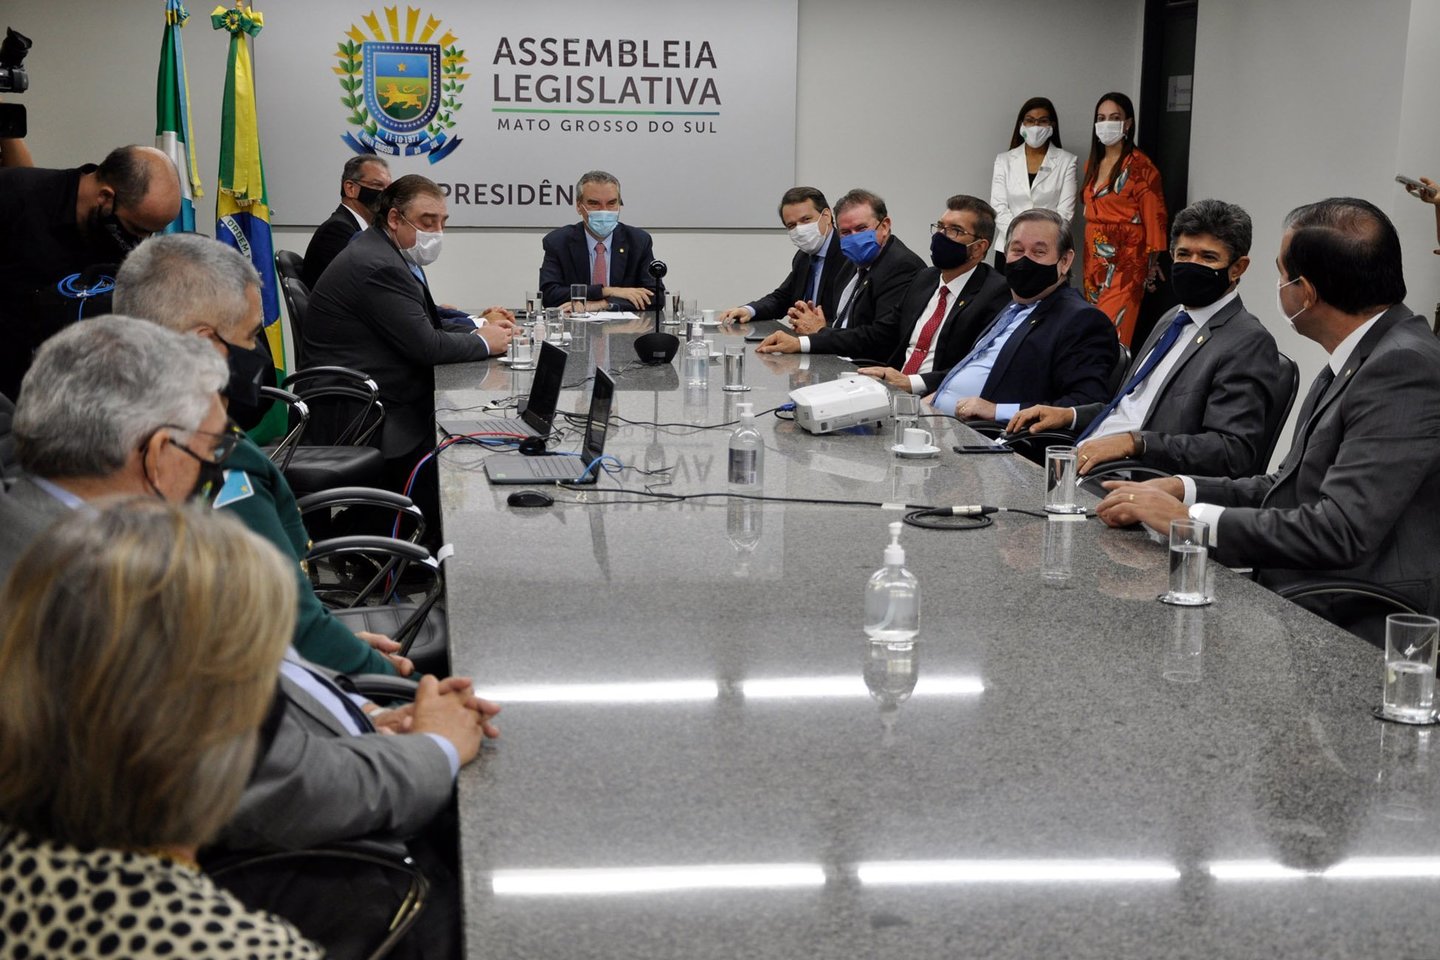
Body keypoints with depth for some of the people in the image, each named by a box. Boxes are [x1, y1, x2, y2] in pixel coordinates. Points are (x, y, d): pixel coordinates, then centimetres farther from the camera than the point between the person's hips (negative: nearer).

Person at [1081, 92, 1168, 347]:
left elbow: (1153, 218, -9)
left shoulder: (1140, 166, -9)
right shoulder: (1093, 163, 13)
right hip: (1094, 259, 7)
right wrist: (1088, 257, 13)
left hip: (1125, 259, -7)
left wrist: (1152, 264, -9)